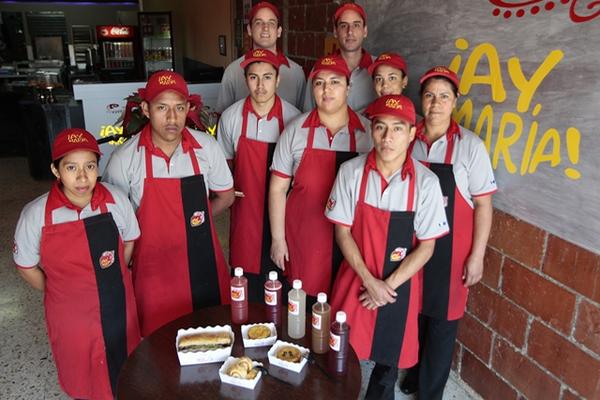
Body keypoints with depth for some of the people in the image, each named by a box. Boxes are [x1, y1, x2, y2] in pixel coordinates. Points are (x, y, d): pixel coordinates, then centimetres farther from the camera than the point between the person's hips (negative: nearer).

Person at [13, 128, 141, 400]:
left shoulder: (116, 199, -13)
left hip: (119, 308, 2)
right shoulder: (36, 215, -18)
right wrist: (63, 293, 3)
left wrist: (111, 281, 5)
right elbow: (26, 267, -3)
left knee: (126, 376, 21)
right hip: (71, 316, -1)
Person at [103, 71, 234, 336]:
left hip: (204, 265, 2)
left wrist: (195, 222, 1)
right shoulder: (124, 159, -12)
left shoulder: (207, 147, -7)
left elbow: (225, 196, 7)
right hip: (154, 272, -1)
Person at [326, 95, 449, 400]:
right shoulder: (351, 172, -13)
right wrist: (370, 281, -12)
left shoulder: (426, 182, -15)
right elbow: (342, 231, -7)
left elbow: (426, 246, -8)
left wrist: (389, 285, -12)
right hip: (357, 278, 1)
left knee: (390, 355, 17)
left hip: (399, 285, 0)